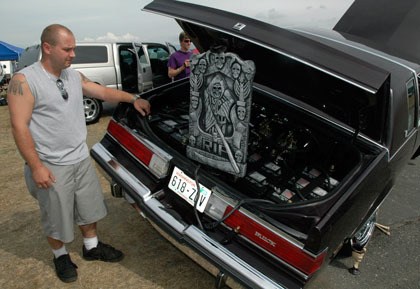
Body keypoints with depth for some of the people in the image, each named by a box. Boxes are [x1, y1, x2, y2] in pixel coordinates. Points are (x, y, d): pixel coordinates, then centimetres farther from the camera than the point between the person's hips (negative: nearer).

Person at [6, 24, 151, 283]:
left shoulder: (75, 76, 4)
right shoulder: (24, 81, -15)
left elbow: (104, 92, 16)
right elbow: (19, 127, -17)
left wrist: (133, 99, 9)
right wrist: (36, 166, -19)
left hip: (82, 160, 6)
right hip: (52, 167, -6)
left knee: (89, 207, 20)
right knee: (56, 216, 12)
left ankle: (92, 247, 41)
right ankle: (61, 256, 37)